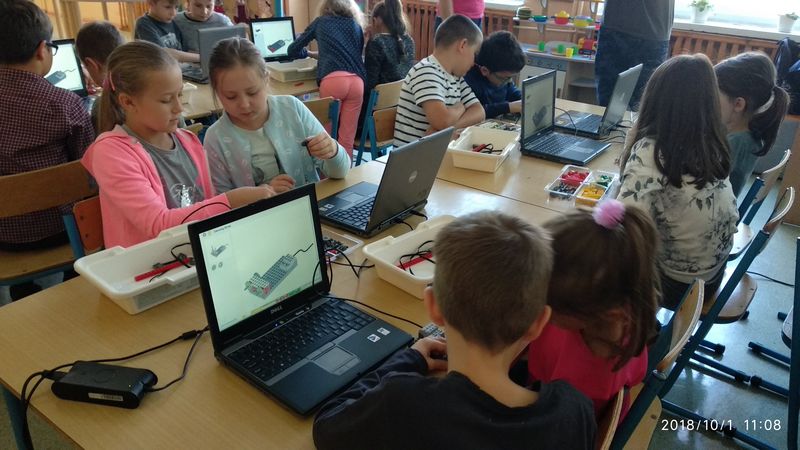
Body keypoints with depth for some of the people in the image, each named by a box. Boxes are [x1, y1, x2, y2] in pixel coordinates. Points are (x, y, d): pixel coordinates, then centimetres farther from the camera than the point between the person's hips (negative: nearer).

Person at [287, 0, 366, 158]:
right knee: (347, 137, 4)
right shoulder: (356, 25, 28)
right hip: (357, 80, 2)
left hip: (332, 80, -2)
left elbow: (292, 50, 28)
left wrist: (309, 53, 49)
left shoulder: (320, 22, 23)